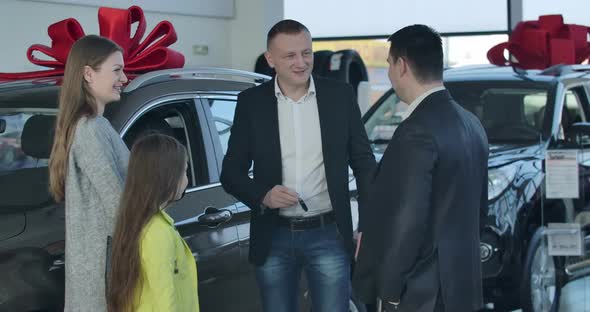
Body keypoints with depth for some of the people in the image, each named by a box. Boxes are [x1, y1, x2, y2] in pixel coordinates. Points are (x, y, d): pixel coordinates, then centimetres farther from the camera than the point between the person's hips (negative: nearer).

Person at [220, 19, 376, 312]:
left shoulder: (341, 95, 0)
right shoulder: (251, 102, 0)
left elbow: (364, 164, 5)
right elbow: (231, 172, 3)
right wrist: (262, 195, -17)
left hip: (329, 235, -1)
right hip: (274, 239, 1)